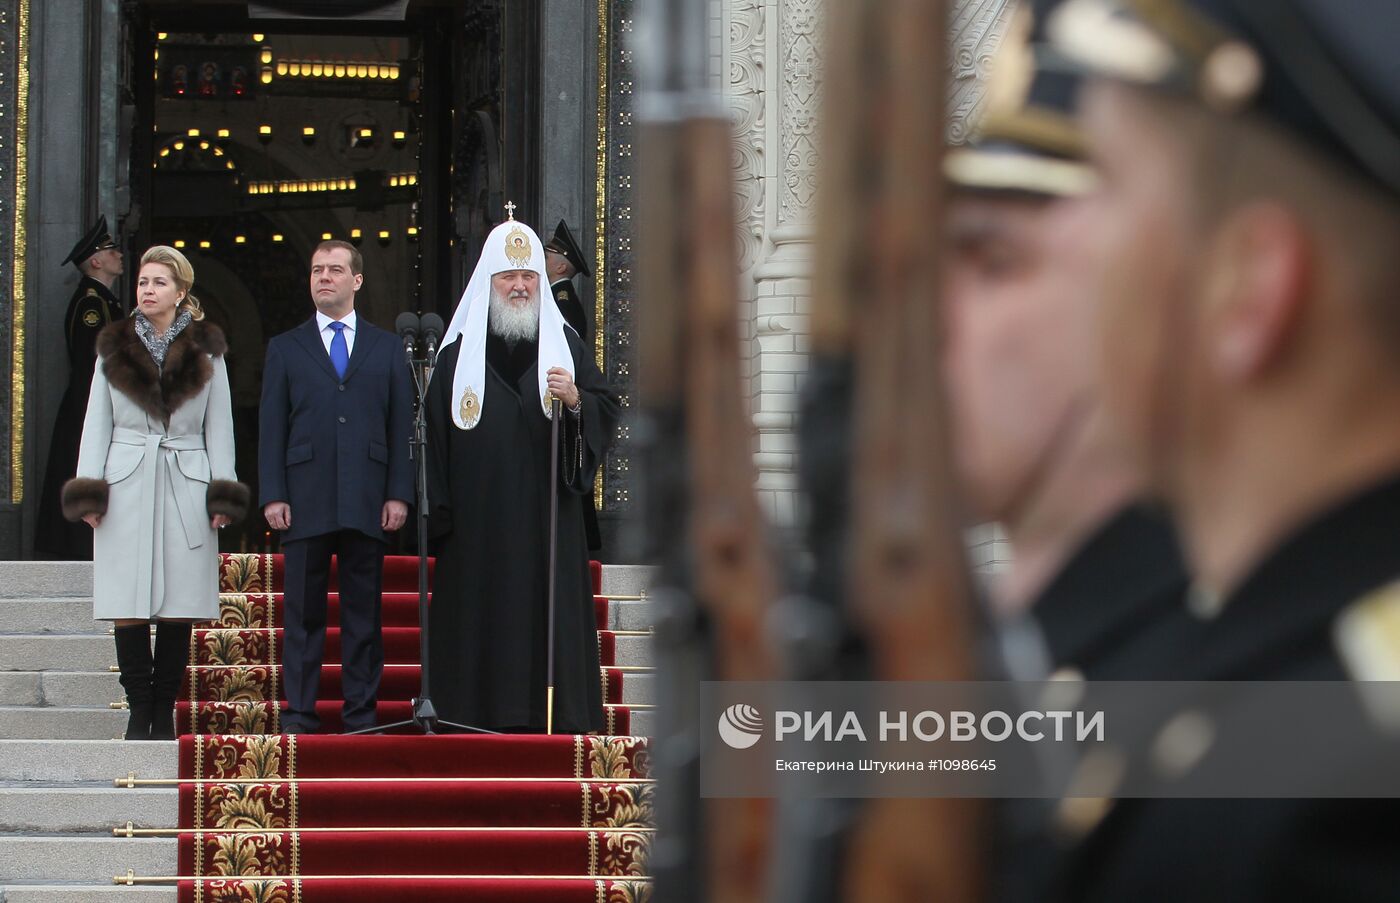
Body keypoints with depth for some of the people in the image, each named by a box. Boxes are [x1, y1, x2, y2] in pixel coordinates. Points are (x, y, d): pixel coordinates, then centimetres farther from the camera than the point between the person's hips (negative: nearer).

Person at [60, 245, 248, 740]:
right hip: (127, 487, 0)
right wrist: (88, 492, 1)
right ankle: (139, 710, 1)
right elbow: (97, 423, 10)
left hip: (185, 487, 0)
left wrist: (221, 495, 0)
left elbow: (219, 426, 8)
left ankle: (164, 711, 5)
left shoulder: (206, 351, 8)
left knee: (178, 608, -2)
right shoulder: (115, 348, 10)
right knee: (129, 608, -5)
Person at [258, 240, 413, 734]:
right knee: (303, 613, 1)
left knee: (364, 613, 3)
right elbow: (271, 428, 6)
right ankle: (299, 715, 4)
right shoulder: (285, 348, 11)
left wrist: (398, 493, -1)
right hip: (306, 502, 0)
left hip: (367, 503, 1)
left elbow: (402, 425, 9)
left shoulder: (387, 348, 13)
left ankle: (361, 713, 8)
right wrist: (273, 495, -4)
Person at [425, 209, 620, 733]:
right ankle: (481, 711, 0)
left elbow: (608, 410, 7)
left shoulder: (563, 341, 10)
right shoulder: (460, 348, 7)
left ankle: (553, 711, -1)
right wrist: (439, 507, -2)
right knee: (481, 609, -3)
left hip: (546, 507, 0)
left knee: (549, 606, -3)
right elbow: (436, 427, 4)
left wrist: (575, 400, -16)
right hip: (478, 509, 0)